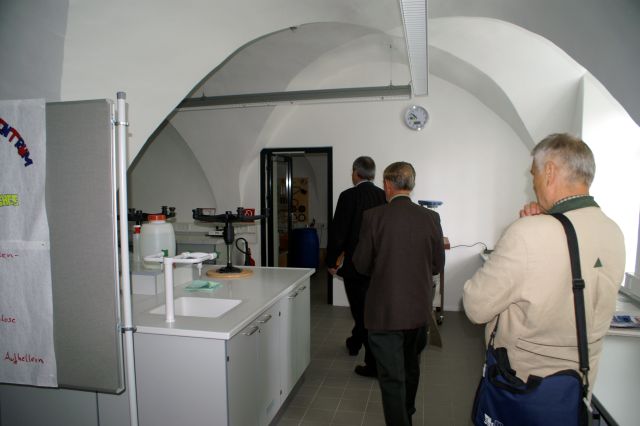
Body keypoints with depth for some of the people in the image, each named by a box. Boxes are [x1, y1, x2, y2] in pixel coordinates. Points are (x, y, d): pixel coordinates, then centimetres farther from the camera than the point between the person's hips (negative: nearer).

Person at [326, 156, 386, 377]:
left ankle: (374, 363, 8)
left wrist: (331, 262, -2)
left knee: (362, 310, 3)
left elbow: (337, 232, -15)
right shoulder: (384, 196, 0)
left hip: (355, 264, -6)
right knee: (366, 306, 24)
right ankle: (355, 342, 46)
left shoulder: (348, 196, -14)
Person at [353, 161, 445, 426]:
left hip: (385, 310, -4)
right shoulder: (430, 218, -6)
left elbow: (361, 265, -7)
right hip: (419, 309, 5)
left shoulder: (373, 216, -13)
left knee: (392, 377, 6)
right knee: (411, 367, 26)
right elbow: (438, 264, 3)